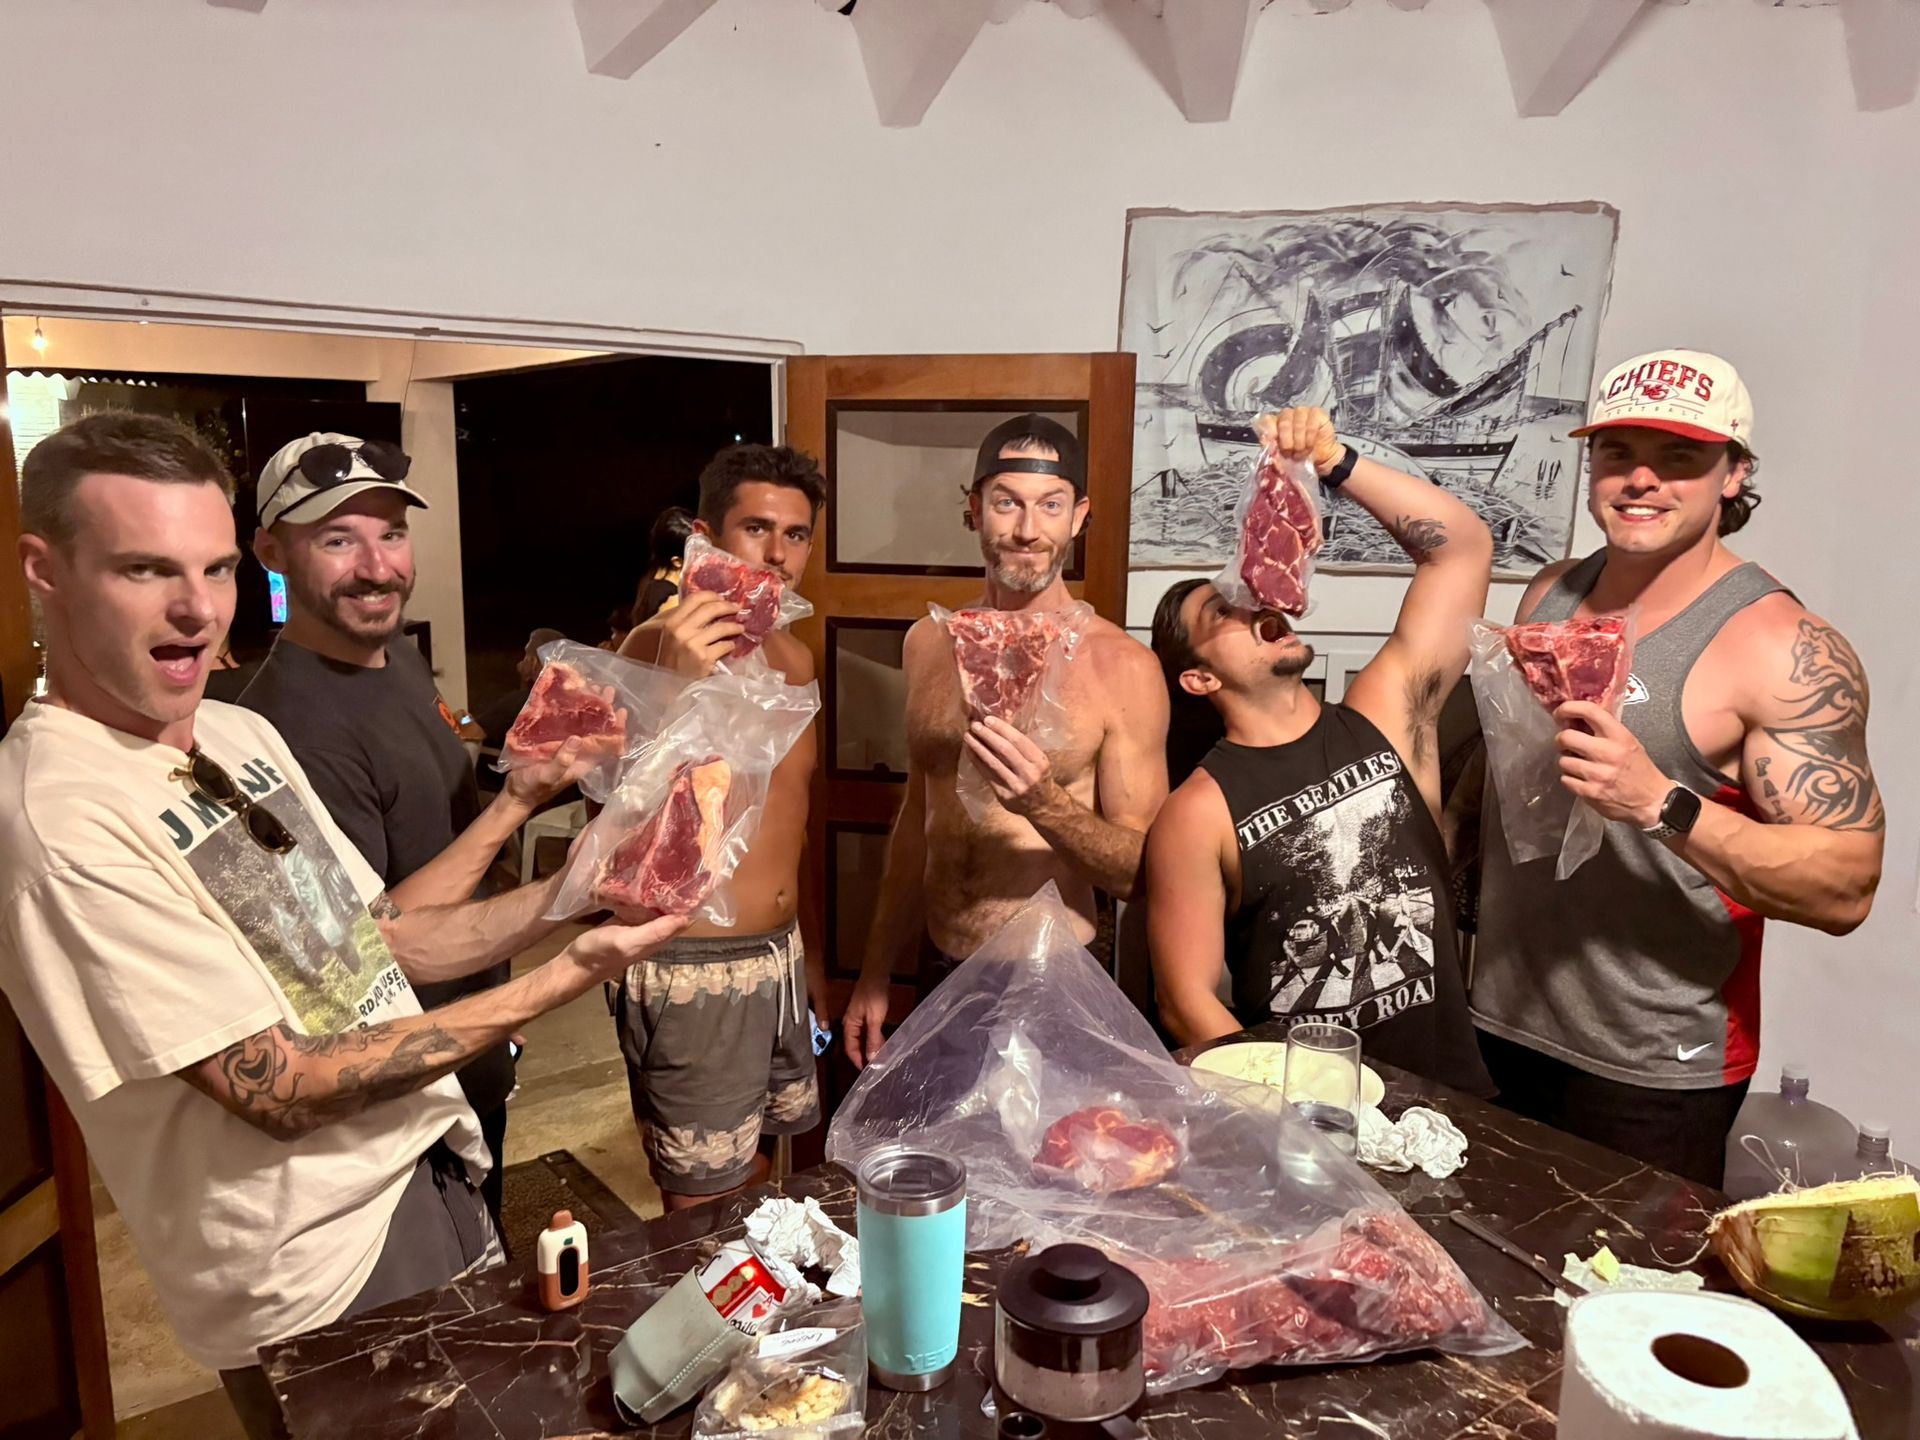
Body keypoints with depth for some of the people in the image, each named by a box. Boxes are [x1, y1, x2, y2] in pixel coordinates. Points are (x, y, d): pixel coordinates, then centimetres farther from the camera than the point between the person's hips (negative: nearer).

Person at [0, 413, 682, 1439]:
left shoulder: (241, 732, 1)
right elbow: (277, 1090, -23)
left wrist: (563, 898, -11)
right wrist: (563, 980, -22)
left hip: (433, 1169, 7)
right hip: (321, 1273, -7)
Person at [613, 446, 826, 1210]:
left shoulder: (793, 656, 7)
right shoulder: (658, 647, -17)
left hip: (778, 960, 7)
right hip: (693, 975, -7)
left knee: (755, 1172, 23)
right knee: (705, 1208, 7)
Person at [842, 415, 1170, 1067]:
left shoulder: (1121, 666, -14)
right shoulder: (928, 642, 2)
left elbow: (1143, 872, -12)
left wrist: (1045, 803, -30)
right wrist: (876, 974, 15)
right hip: (937, 972, 5)